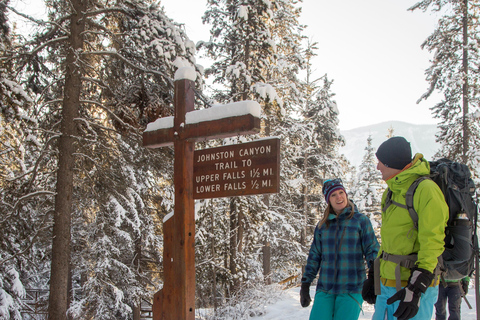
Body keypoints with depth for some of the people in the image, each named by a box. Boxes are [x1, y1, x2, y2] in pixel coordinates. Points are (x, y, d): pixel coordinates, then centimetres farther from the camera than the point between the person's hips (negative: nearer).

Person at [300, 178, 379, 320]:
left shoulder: (361, 220, 1)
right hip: (325, 289, 3)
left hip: (351, 289, -3)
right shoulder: (322, 225, 11)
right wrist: (305, 284, 11)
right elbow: (314, 256, 15)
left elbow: (372, 251, 0)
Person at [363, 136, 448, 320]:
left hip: (414, 289, -8)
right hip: (386, 286, 8)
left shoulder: (425, 189, -13)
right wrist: (373, 276, 18)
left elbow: (432, 244, -18)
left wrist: (415, 290, -22)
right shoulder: (391, 192, 14)